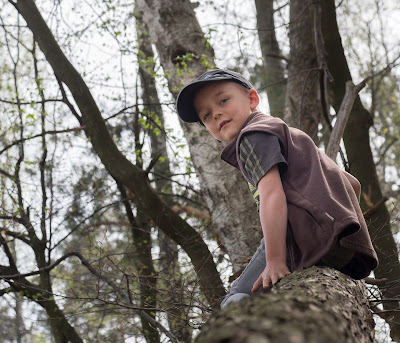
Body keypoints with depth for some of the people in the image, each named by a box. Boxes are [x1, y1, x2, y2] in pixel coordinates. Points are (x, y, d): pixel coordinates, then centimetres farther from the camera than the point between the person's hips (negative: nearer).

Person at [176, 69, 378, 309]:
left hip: (311, 232, -10)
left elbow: (272, 195, -14)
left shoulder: (253, 135, 5)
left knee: (240, 303, -17)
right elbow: (352, 184, 35)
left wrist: (275, 262, -23)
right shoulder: (290, 136, 35)